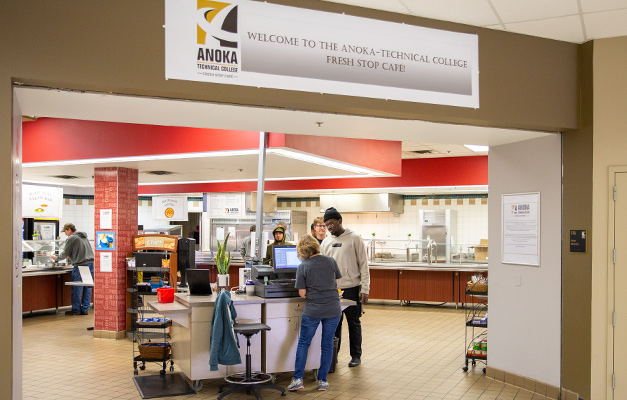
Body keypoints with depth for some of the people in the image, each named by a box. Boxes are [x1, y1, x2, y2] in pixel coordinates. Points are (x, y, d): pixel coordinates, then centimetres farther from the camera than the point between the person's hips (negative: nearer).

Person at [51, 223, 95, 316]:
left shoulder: (72, 238, -4)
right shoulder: (84, 237, 21)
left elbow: (65, 253, 0)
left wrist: (57, 258, 18)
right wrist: (70, 257, 39)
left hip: (80, 264, -8)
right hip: (91, 263, 8)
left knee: (77, 288, -1)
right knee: (87, 288, 7)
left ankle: (76, 309, 4)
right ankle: (85, 309, 10)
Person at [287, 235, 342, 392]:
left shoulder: (302, 267, -6)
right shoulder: (331, 261, 0)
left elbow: (302, 293, -5)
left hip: (312, 311, -2)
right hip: (333, 310, 2)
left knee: (303, 343, 12)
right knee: (327, 345, 12)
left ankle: (298, 379, 7)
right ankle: (322, 381, 16)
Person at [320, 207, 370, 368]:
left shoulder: (354, 238, -4)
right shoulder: (326, 242, 10)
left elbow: (364, 264, -5)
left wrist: (365, 289, -10)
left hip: (352, 288, -4)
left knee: (354, 323, 6)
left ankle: (356, 355, 17)